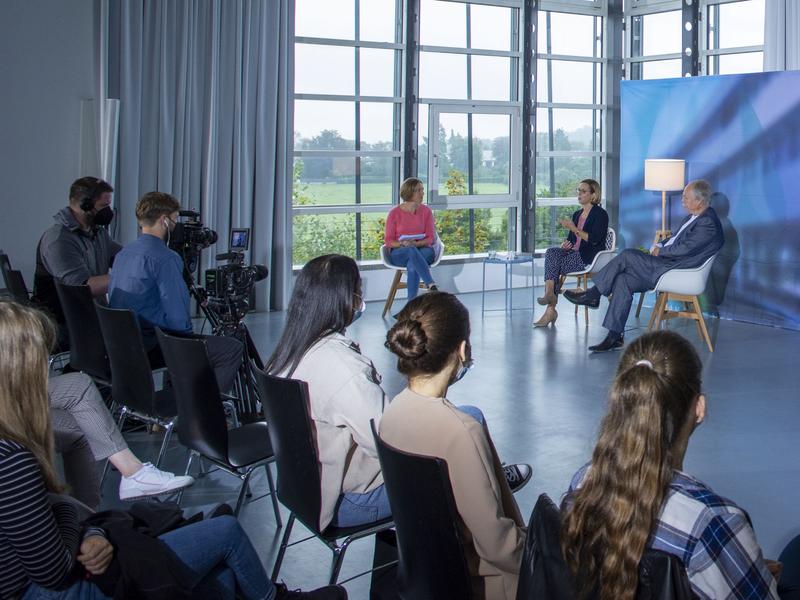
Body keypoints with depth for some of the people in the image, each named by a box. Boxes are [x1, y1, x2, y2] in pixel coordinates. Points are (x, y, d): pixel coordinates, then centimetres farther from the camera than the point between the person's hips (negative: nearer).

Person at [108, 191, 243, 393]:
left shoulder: (122, 254, 13)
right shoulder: (165, 258, -15)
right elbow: (177, 318, -20)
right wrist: (189, 336, 0)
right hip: (149, 349, -10)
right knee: (232, 349, -9)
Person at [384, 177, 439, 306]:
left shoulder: (426, 211, 4)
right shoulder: (394, 213, -1)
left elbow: (431, 238, 1)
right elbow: (388, 241, 1)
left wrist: (416, 243, -19)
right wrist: (402, 244, -20)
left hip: (422, 249, 1)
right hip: (399, 253, -1)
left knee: (412, 265, -37)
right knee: (412, 251, -39)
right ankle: (432, 288, -49)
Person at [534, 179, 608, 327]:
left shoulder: (600, 214, -3)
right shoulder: (576, 214, 20)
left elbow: (594, 239, -15)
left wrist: (574, 229, -19)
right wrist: (564, 244, -3)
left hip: (592, 258, -7)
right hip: (575, 253, 7)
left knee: (553, 265, -26)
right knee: (551, 252, -24)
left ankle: (551, 309, -23)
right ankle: (550, 295, -36)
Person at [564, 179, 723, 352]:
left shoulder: (708, 223, -14)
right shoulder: (693, 217, 18)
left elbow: (684, 249, -22)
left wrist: (659, 251, -7)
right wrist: (660, 245, 6)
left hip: (676, 271, -10)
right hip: (667, 264, 10)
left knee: (628, 255, -16)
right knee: (623, 280, -6)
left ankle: (593, 294, -4)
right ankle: (615, 337, -6)